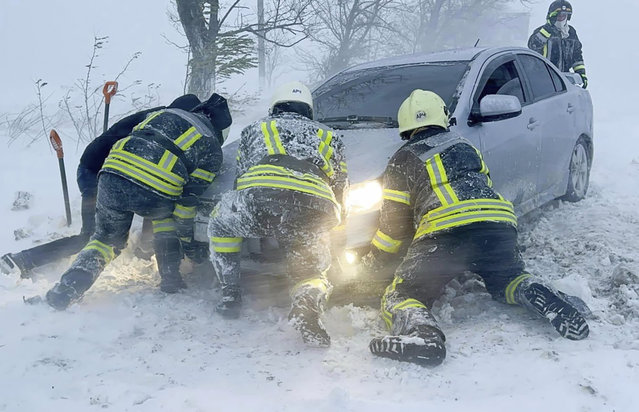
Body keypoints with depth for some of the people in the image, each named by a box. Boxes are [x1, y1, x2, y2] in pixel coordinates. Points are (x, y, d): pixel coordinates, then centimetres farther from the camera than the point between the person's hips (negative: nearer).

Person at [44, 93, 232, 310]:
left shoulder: (164, 113, 30)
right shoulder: (212, 149, 18)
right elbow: (189, 197, 14)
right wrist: (186, 235, 24)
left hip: (112, 177, 3)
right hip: (155, 194, -3)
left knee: (107, 239, 25)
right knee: (166, 214, 33)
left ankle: (68, 287, 9)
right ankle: (170, 279, 26)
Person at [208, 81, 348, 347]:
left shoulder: (255, 129, 34)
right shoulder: (327, 136, 37)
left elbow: (239, 178, 36)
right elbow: (340, 189, 33)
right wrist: (330, 222, 49)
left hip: (260, 198, -1)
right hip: (314, 214, 1)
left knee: (220, 222, 31)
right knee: (312, 271, 21)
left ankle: (230, 295, 23)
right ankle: (308, 300, -16)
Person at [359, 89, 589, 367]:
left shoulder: (403, 160, 16)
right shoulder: (465, 146, 29)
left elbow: (394, 223, 14)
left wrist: (371, 263, 26)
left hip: (444, 232, -4)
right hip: (499, 225, 5)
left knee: (401, 297, 3)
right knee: (507, 281, 30)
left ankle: (420, 331, -32)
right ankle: (542, 299, -3)